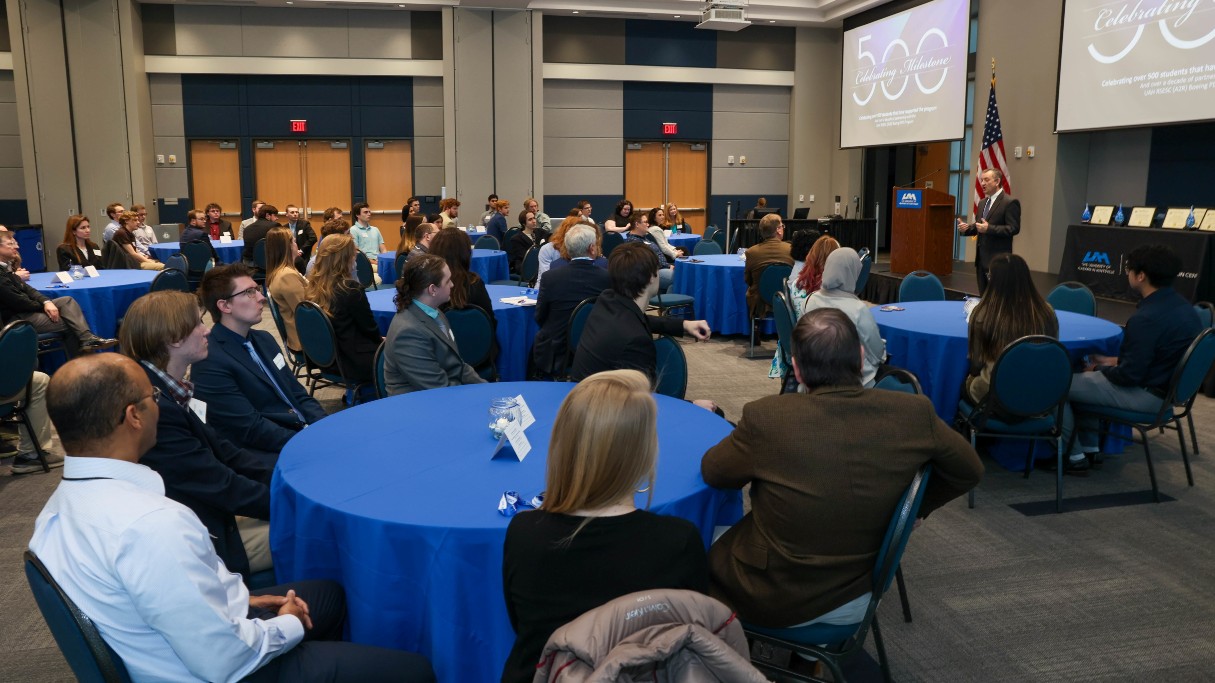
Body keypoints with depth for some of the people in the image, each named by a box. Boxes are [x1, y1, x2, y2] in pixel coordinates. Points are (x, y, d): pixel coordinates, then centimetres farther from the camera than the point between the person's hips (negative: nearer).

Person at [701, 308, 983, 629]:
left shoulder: (766, 416, -25)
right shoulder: (914, 413, -17)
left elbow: (712, 472, -6)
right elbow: (969, 471, 2)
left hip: (774, 603, -4)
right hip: (858, 603, 4)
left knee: (705, 548, 27)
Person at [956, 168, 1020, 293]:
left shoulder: (1010, 202, -9)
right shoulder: (983, 203, 17)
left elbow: (1014, 228, -17)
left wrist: (989, 228, -25)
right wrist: (966, 228, 0)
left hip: (998, 259, -8)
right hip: (981, 257, 8)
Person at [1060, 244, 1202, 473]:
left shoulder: (1146, 318, -27)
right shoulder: (1181, 306, 3)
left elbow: (1129, 375, -23)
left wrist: (1101, 369, -4)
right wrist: (1113, 361, 12)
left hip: (1146, 395, -10)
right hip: (1167, 385, 10)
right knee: (1083, 377, 26)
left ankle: (1072, 456, 8)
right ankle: (1089, 446, 26)